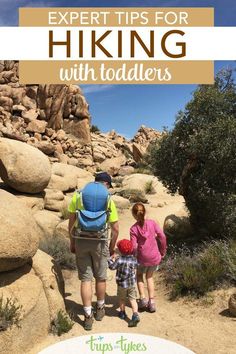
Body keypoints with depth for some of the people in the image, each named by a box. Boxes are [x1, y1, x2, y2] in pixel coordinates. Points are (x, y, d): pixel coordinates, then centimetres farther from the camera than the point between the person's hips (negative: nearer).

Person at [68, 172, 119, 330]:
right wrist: (112, 247, 10)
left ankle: (88, 317, 17)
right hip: (99, 242, -1)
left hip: (81, 241, 1)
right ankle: (100, 309, 36)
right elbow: (115, 229, -3)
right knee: (100, 277, 18)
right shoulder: (108, 200, -4)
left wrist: (72, 243, 12)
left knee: (86, 279, 11)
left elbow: (71, 222, 3)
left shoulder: (77, 196, 1)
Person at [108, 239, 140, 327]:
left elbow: (112, 267, -12)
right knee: (132, 299, 7)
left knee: (122, 299, 18)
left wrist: (110, 260, 4)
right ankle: (135, 315, -6)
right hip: (132, 283, 3)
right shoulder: (134, 259, -8)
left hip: (122, 284, -3)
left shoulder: (119, 260, -23)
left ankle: (122, 313, 34)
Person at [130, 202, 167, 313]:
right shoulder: (152, 223, -6)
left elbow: (134, 247, -14)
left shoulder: (133, 229, -12)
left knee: (139, 275, 28)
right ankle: (151, 302, 23)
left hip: (142, 258, -2)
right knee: (149, 276, 26)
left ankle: (143, 299, 18)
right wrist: (162, 252, 6)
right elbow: (162, 236, -7)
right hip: (155, 257, 2)